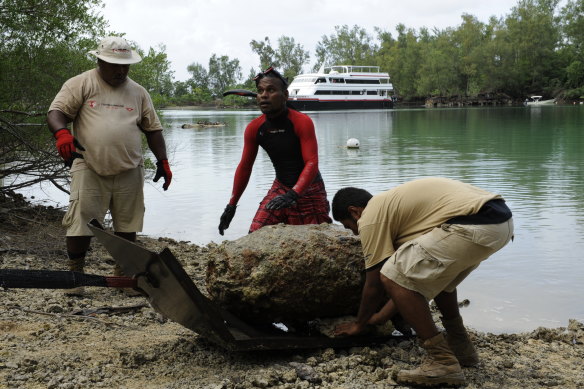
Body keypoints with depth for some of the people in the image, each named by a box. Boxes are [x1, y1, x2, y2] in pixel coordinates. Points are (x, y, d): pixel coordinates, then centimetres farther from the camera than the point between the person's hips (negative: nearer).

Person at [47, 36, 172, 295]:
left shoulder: (138, 92, 14)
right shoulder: (80, 85, 1)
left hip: (128, 172, 4)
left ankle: (123, 273, 24)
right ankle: (75, 274, 3)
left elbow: (153, 128, 17)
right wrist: (62, 133, -28)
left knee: (127, 225, 10)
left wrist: (162, 161, 8)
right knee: (80, 221, -9)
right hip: (89, 169, -4)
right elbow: (56, 112, -7)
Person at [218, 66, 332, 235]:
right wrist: (231, 205, 6)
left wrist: (293, 194, -38)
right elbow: (244, 167, 6)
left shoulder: (302, 122, -17)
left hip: (309, 191, -4)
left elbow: (312, 163, -24)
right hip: (280, 188, 4)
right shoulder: (254, 128, -3)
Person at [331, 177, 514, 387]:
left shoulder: (370, 217, 3)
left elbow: (373, 285, 8)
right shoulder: (392, 204, 30)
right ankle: (461, 347, 32)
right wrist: (381, 315, 42)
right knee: (433, 272, 33)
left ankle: (443, 361, -4)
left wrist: (358, 324, 25)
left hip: (474, 226, -11)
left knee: (392, 277, -4)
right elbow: (411, 277, 35)